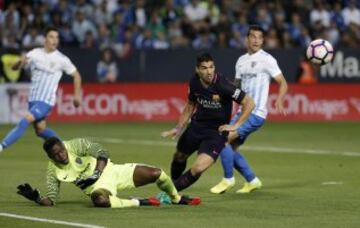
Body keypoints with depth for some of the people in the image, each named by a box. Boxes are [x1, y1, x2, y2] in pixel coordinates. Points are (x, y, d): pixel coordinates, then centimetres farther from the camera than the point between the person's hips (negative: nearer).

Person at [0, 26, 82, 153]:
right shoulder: (35, 54, 1)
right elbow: (14, 67, -1)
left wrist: (77, 95, -2)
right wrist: (20, 62, -24)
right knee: (40, 129, 13)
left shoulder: (62, 59, -8)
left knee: (25, 121, -20)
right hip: (33, 99, 5)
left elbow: (76, 75, 5)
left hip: (46, 101, -5)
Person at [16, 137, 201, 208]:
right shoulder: (53, 171, -8)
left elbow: (102, 153, -7)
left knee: (156, 173, -8)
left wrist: (97, 172, -19)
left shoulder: (76, 145, -12)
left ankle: (177, 199, 25)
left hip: (110, 171, 1)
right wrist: (36, 199, -27)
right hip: (96, 186, -1)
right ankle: (140, 202, -18)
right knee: (100, 200, -43)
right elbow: (51, 200, -8)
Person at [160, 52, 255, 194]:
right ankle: (173, 182, 56)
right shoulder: (195, 82, -8)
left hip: (216, 132, -6)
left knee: (198, 169, -22)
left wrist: (235, 126, -20)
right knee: (179, 157, 25)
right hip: (196, 126, 6)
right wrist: (179, 128, 9)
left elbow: (249, 103, -21)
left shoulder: (223, 86, -26)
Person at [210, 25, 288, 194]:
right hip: (242, 111, 8)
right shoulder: (241, 60, 13)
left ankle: (228, 179, -2)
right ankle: (252, 181, 19)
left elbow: (283, 83, -8)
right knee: (229, 148, 7)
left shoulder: (266, 60, -7)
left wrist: (279, 101, -26)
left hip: (256, 113, -8)